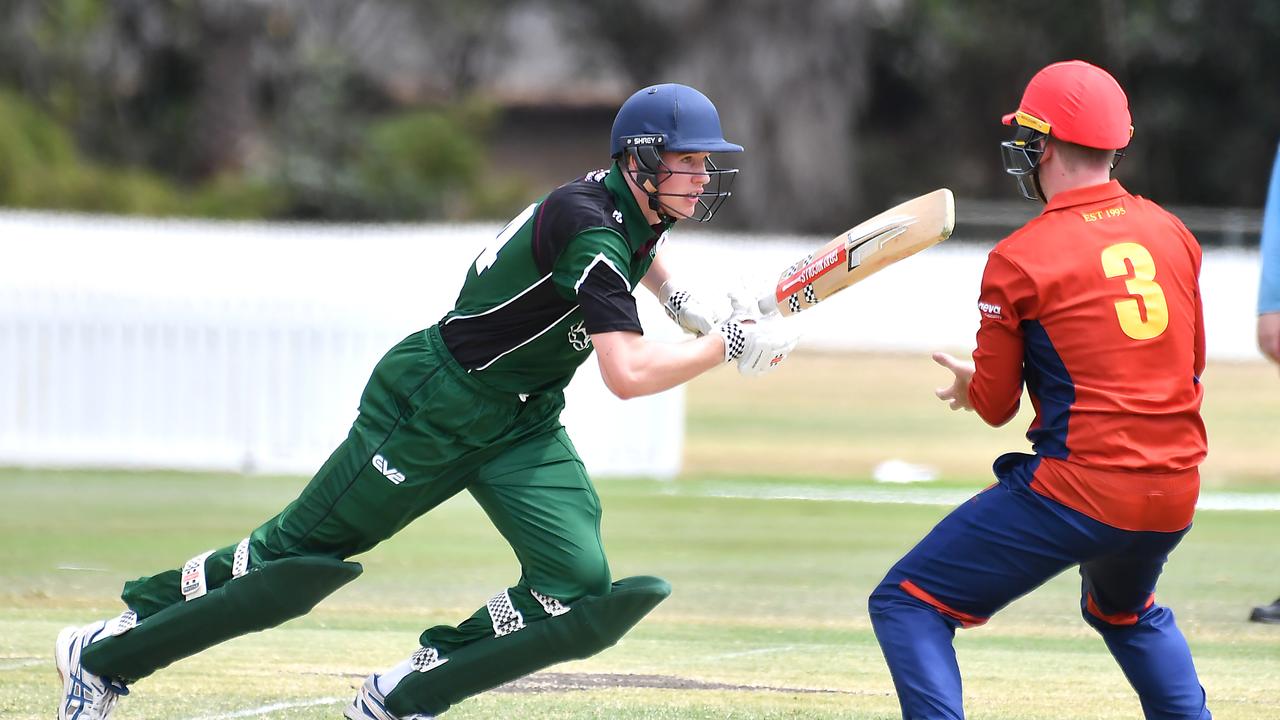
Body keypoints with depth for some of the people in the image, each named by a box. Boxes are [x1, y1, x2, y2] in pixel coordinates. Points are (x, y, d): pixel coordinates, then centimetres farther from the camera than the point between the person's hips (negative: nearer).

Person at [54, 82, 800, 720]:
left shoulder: (633, 204, 0)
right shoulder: (591, 228, -27)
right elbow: (627, 374, -35)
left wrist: (678, 297, 14)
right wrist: (727, 345, -27)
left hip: (524, 429, 8)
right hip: (433, 408, -8)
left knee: (582, 589, -12)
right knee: (297, 552, 0)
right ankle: (106, 651, 15)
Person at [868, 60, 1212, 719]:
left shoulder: (1021, 258, -8)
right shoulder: (1173, 236, 8)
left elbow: (994, 405, -2)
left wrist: (966, 380, 22)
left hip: (1077, 491, -7)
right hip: (1176, 494, 7)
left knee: (907, 605, 0)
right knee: (1127, 614, 37)